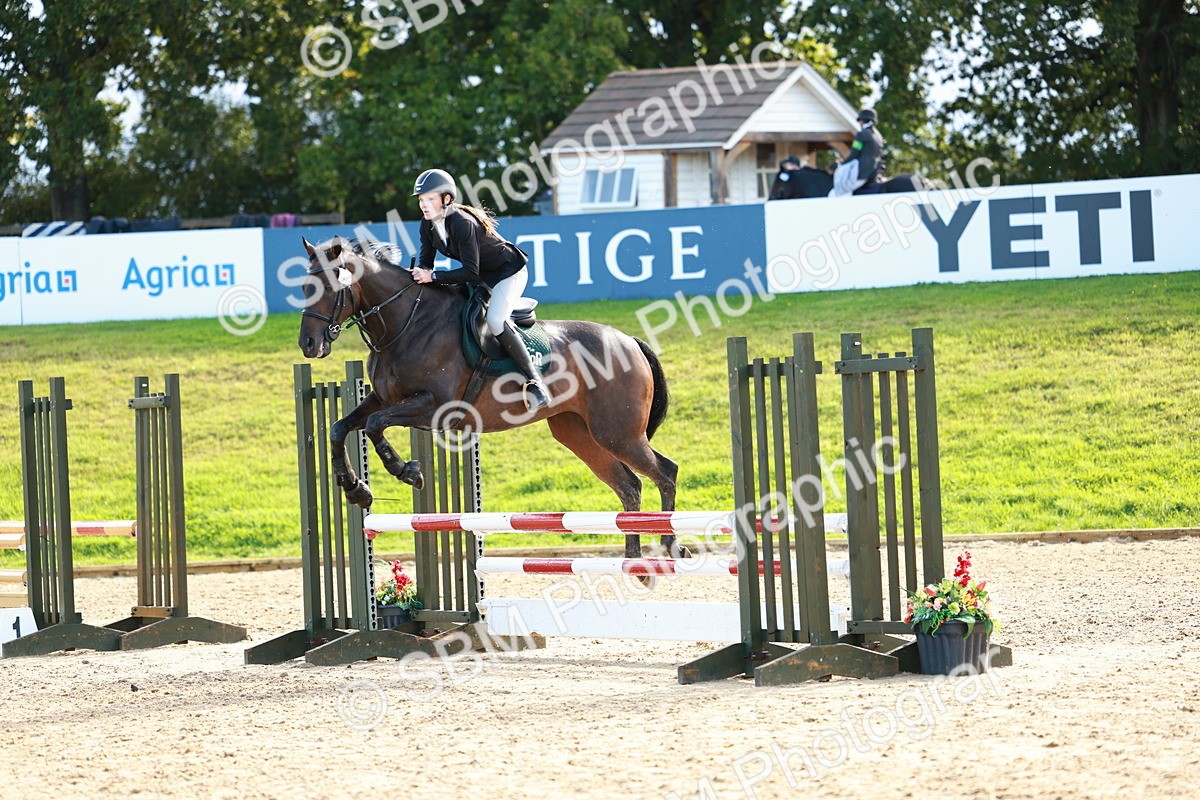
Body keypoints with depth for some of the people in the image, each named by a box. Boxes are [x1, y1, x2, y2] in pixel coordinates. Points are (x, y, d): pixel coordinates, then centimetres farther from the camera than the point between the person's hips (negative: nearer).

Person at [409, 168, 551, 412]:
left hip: (509, 272, -9)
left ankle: (534, 380, -25)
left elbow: (470, 273, -32)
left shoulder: (462, 223, -32)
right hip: (483, 277, 9)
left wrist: (433, 276, -37)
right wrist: (418, 273, -25)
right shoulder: (428, 224, -7)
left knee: (495, 320, -29)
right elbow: (425, 260, -2)